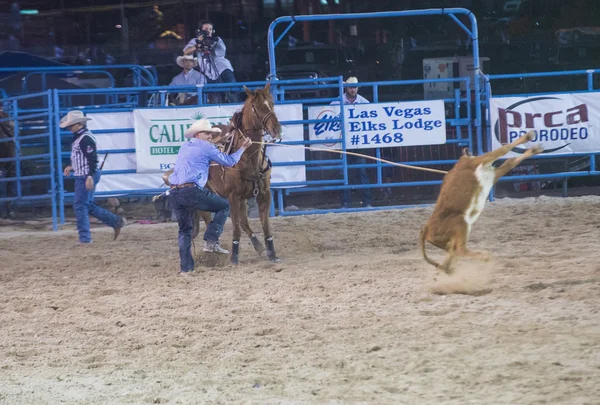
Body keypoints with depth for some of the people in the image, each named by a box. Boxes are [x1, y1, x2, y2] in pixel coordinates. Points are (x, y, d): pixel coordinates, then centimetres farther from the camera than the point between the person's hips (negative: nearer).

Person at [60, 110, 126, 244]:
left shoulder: (85, 138, -17)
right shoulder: (79, 137, 15)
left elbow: (92, 158, -23)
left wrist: (90, 177, -27)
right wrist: (72, 167, 15)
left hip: (86, 177, -11)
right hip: (81, 176, 11)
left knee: (80, 206, -7)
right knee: (88, 206, 15)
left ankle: (85, 237, -3)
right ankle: (116, 222, 19)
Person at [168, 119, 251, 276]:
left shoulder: (184, 148, 23)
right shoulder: (206, 147, 2)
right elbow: (229, 161, 9)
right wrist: (242, 148, 24)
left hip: (175, 192, 7)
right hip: (191, 191, -7)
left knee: (184, 230, 17)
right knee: (224, 206, 10)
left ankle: (185, 268, 12)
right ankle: (211, 242, -1)